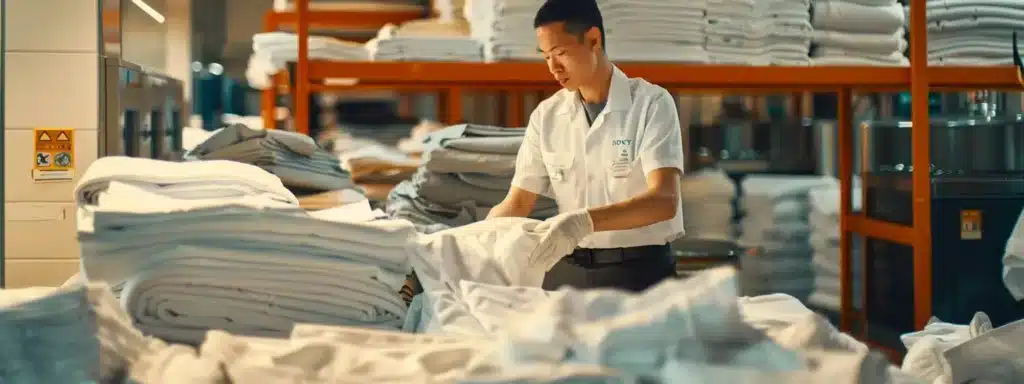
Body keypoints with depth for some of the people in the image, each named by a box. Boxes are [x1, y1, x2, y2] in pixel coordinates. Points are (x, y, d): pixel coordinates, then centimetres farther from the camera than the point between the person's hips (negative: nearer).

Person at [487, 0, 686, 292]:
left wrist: (585, 221, -33)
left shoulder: (650, 104, -7)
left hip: (639, 273, -3)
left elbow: (663, 200, -18)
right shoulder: (546, 116, 6)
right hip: (568, 272, 4)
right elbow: (517, 205, 6)